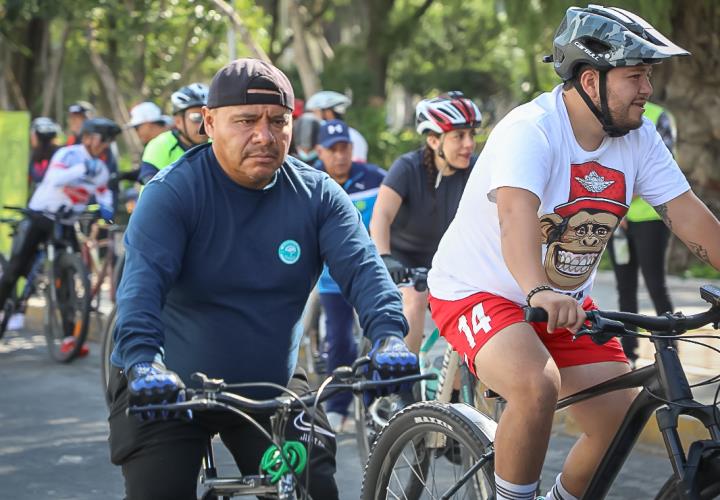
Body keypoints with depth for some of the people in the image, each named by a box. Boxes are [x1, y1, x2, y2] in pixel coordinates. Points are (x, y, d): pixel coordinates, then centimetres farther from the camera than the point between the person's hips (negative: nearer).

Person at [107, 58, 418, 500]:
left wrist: (388, 336, -35)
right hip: (165, 390, -3)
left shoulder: (318, 194, -4)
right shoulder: (171, 193, -16)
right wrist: (142, 361, -46)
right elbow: (143, 279, -29)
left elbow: (362, 268, -15)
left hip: (271, 386, 3)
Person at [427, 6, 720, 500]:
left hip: (565, 301, 7)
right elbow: (517, 213, -43)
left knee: (624, 422, -4)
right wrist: (538, 293, -60)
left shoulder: (639, 136, -5)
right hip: (477, 292, -7)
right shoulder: (530, 130, -26)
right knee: (539, 386, -34)